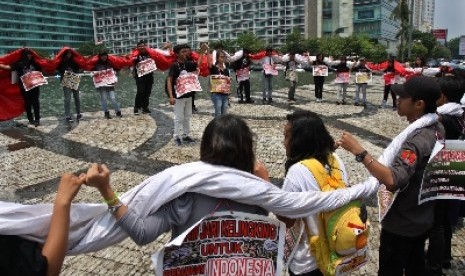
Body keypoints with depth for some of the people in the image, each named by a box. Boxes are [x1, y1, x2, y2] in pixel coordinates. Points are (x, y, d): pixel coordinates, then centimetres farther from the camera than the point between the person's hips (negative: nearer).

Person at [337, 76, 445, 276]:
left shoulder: (416, 141, -31)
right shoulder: (436, 129, -2)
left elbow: (392, 181, -43)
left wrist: (359, 152, -43)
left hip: (402, 223, -9)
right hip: (422, 217, 9)